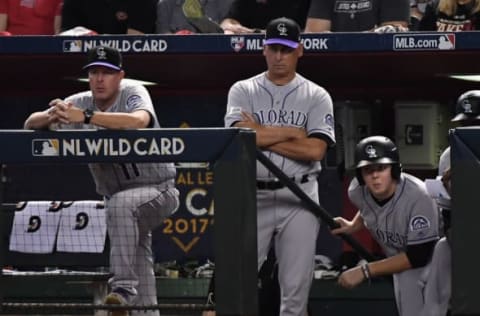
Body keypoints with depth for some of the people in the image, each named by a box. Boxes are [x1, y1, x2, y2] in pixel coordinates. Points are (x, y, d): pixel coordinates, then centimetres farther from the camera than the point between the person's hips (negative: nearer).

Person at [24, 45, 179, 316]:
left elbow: (139, 121, -39)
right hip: (119, 200, 6)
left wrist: (85, 117, -48)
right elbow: (30, 124, -7)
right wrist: (51, 116, -32)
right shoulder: (80, 103, -2)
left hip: (158, 191, -6)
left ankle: (123, 287, -39)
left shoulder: (133, 93, -15)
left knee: (121, 202, -37)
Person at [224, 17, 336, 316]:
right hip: (253, 197, 0)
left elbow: (315, 149, -10)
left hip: (299, 200, 0)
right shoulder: (243, 91, 6)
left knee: (296, 289, 1)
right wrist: (291, 133, -8)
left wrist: (262, 135, -9)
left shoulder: (317, 97, 5)